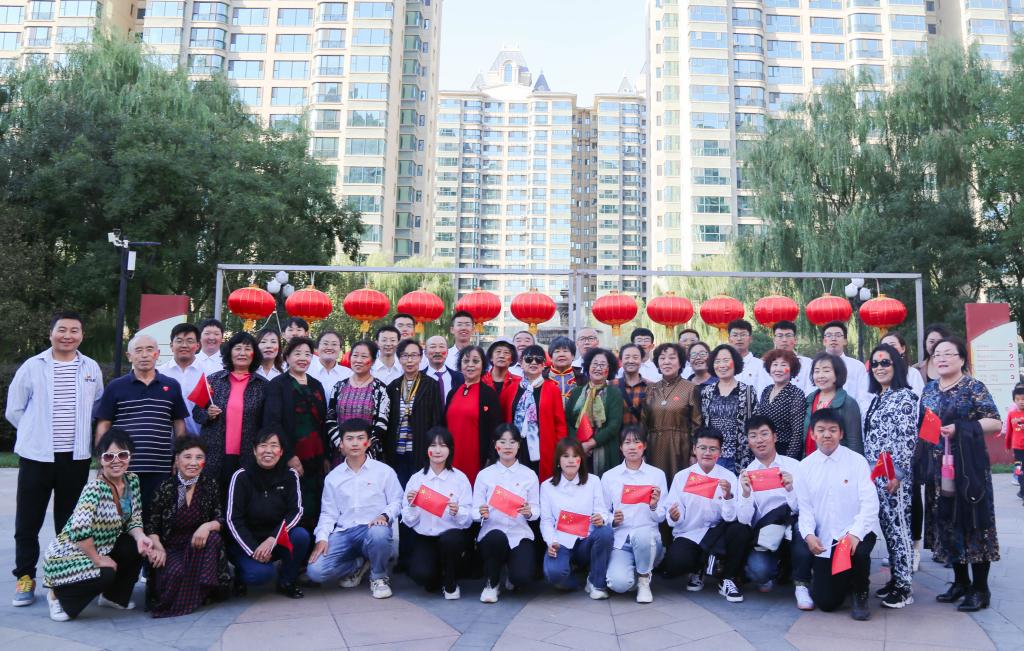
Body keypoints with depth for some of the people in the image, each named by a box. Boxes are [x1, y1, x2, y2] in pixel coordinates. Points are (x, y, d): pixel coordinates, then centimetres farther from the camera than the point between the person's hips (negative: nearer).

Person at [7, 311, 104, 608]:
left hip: (76, 457, 2)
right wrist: (36, 433, 5)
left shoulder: (91, 368, 4)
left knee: (69, 521, 10)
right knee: (27, 521, 3)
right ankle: (25, 577, 18)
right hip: (36, 455, -1)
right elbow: (14, 410, 4)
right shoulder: (32, 366, -2)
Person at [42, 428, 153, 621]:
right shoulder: (95, 488, -26)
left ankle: (115, 597, 12)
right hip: (67, 555, -7)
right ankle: (59, 596, 2)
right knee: (106, 575, -30)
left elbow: (134, 519, 2)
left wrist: (140, 537, -19)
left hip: (101, 548, 7)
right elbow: (79, 530, -37)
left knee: (138, 547, -13)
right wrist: (98, 560, -26)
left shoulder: (132, 481, -3)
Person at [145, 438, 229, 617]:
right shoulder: (166, 488, -5)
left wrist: (208, 526, -25)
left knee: (213, 538, -29)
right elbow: (151, 526, -2)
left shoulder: (210, 485, -1)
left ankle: (193, 597, -15)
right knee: (176, 572, -33)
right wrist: (159, 549, -20)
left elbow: (221, 520, -2)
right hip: (170, 550, -2)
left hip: (198, 548, 2)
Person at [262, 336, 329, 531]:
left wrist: (326, 456, 10)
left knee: (315, 509, 1)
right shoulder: (277, 385, 0)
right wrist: (289, 456, -14)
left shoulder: (316, 385, 16)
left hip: (315, 459, 4)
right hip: (289, 460, -4)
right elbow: (272, 422, -9)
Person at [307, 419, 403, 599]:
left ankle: (378, 576, -6)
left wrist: (384, 516, -18)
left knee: (379, 534, -41)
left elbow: (396, 501, 3)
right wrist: (322, 538, -5)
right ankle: (359, 564, 11)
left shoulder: (384, 471, 4)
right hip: (343, 533, 3)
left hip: (373, 529, -3)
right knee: (315, 571, -21)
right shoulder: (333, 477, 13)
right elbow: (328, 513, 11)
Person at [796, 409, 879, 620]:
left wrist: (855, 534, -25)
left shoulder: (856, 461, -5)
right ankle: (844, 579, 35)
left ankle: (861, 594, -2)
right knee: (826, 602, -3)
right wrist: (809, 534, -16)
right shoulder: (805, 466, 2)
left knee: (858, 553, -37)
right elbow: (805, 507, 2)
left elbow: (870, 502, -12)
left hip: (855, 532, -2)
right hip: (823, 540, 2)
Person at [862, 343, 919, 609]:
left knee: (899, 527, -3)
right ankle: (894, 578, 19)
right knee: (887, 527, 11)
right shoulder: (876, 398, 16)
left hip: (894, 475, -8)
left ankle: (904, 587, 3)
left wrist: (898, 473, -18)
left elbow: (907, 437, -14)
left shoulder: (904, 396, -8)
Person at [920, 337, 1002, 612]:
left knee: (971, 519, -3)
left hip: (967, 465, -6)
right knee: (945, 520, 9)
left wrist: (960, 428, -18)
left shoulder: (974, 388, -5)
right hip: (937, 465, 6)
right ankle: (960, 581, 22)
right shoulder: (929, 389, 12)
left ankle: (980, 589, 7)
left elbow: (996, 423, -9)